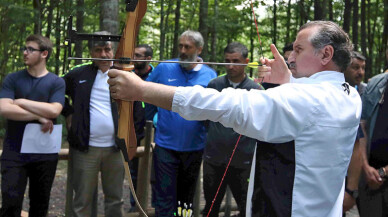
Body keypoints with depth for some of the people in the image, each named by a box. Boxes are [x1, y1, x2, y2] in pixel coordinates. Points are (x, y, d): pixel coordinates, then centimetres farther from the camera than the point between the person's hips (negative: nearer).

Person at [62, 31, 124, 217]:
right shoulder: (78, 75, 4)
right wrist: (68, 113, 5)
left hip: (115, 148, 0)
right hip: (85, 148, 0)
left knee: (115, 199, 11)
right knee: (82, 201, 7)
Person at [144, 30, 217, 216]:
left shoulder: (209, 75, -1)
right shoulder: (164, 68, -3)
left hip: (194, 147, 1)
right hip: (166, 145, -1)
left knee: (187, 197, 18)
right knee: (165, 200, 2)